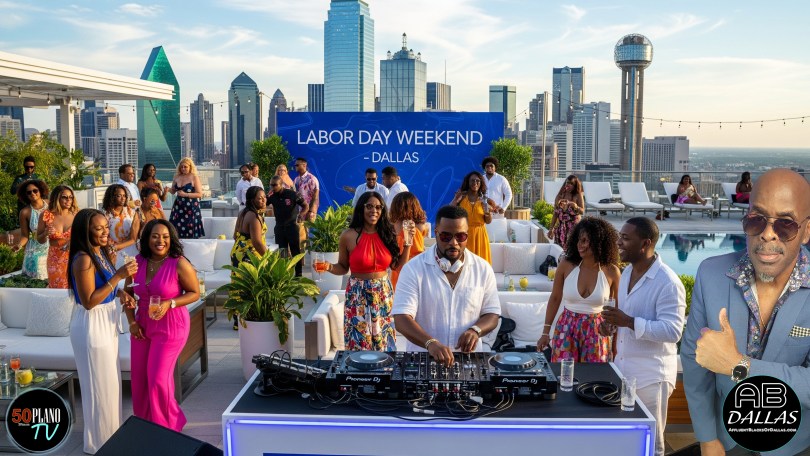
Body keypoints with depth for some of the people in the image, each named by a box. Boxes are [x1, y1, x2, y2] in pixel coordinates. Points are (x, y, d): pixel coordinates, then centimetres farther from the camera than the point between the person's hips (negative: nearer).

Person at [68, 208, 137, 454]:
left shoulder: (101, 253, 5)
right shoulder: (83, 259, -23)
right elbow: (89, 301, -25)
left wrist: (121, 293, -2)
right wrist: (118, 276, -28)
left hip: (105, 321, 9)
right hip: (92, 325, -9)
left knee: (110, 380, 20)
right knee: (100, 384, 4)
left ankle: (111, 433, 36)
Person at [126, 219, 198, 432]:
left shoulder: (179, 264, -16)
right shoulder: (138, 262, -1)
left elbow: (195, 293, -8)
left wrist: (170, 303, -22)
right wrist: (132, 321, 3)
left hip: (171, 326, -5)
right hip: (143, 325, 5)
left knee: (158, 378, -4)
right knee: (139, 378, 12)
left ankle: (166, 425, 19)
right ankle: (143, 423, 33)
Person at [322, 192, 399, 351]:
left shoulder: (387, 234, 0)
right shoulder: (348, 236, -7)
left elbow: (397, 266, 5)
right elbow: (343, 268, 2)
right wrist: (329, 267, -17)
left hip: (384, 294, 3)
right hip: (359, 295, -3)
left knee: (384, 341, 12)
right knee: (360, 342, 5)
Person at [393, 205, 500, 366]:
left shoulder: (482, 269, 4)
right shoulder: (413, 269, -4)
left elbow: (492, 314, 10)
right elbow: (401, 318, -12)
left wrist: (475, 330, -11)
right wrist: (430, 342, -29)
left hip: (469, 359, 2)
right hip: (422, 358, -2)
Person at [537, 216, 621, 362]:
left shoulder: (611, 271, -7)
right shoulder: (566, 265, -7)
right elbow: (555, 299, 4)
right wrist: (545, 332, 6)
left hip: (596, 331, 0)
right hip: (567, 328, 0)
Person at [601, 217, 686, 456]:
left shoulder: (668, 282, -20)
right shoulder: (627, 272, 7)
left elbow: (673, 331, -25)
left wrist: (629, 322, -31)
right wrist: (612, 322, -1)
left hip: (651, 374, -8)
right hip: (622, 368, 8)